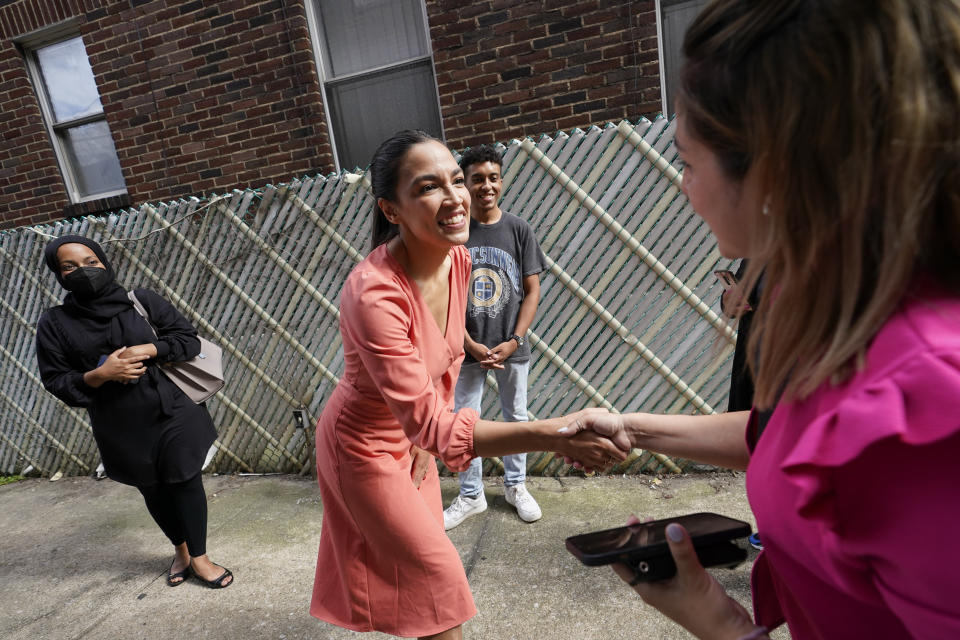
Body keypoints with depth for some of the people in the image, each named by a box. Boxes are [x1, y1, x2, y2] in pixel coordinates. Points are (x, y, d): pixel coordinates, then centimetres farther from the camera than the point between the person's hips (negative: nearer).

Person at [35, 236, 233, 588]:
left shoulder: (142, 300, -3)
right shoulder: (54, 323, -1)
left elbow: (189, 338, -2)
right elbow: (56, 381, -1)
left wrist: (147, 350, -17)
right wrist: (99, 375, -19)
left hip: (171, 410, -1)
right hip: (120, 425, 2)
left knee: (184, 480, 4)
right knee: (153, 489, 16)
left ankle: (198, 557, 22)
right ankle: (180, 550, 39)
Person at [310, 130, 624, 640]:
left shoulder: (459, 261, -11)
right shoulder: (374, 294, -36)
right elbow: (429, 426, -39)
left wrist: (429, 430, 2)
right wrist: (552, 434, -46)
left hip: (411, 438, 7)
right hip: (364, 445, -6)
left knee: (425, 557, 21)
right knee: (439, 576, 4)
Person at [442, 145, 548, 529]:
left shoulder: (519, 230, -4)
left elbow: (532, 290, -3)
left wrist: (514, 341, -12)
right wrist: (470, 345, -13)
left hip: (512, 348, 1)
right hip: (467, 349, 0)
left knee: (515, 418, 14)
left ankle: (515, 486, 35)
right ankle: (470, 496, 27)